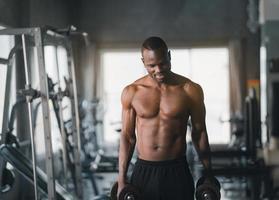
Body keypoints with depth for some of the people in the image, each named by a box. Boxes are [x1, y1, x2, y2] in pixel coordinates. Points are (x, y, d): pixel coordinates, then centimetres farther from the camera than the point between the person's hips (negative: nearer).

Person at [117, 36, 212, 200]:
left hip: (177, 172, -1)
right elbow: (127, 137, 4)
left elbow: (199, 133, 4)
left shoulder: (190, 90, -4)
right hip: (143, 172, 1)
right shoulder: (131, 92, -1)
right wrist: (122, 180, 1)